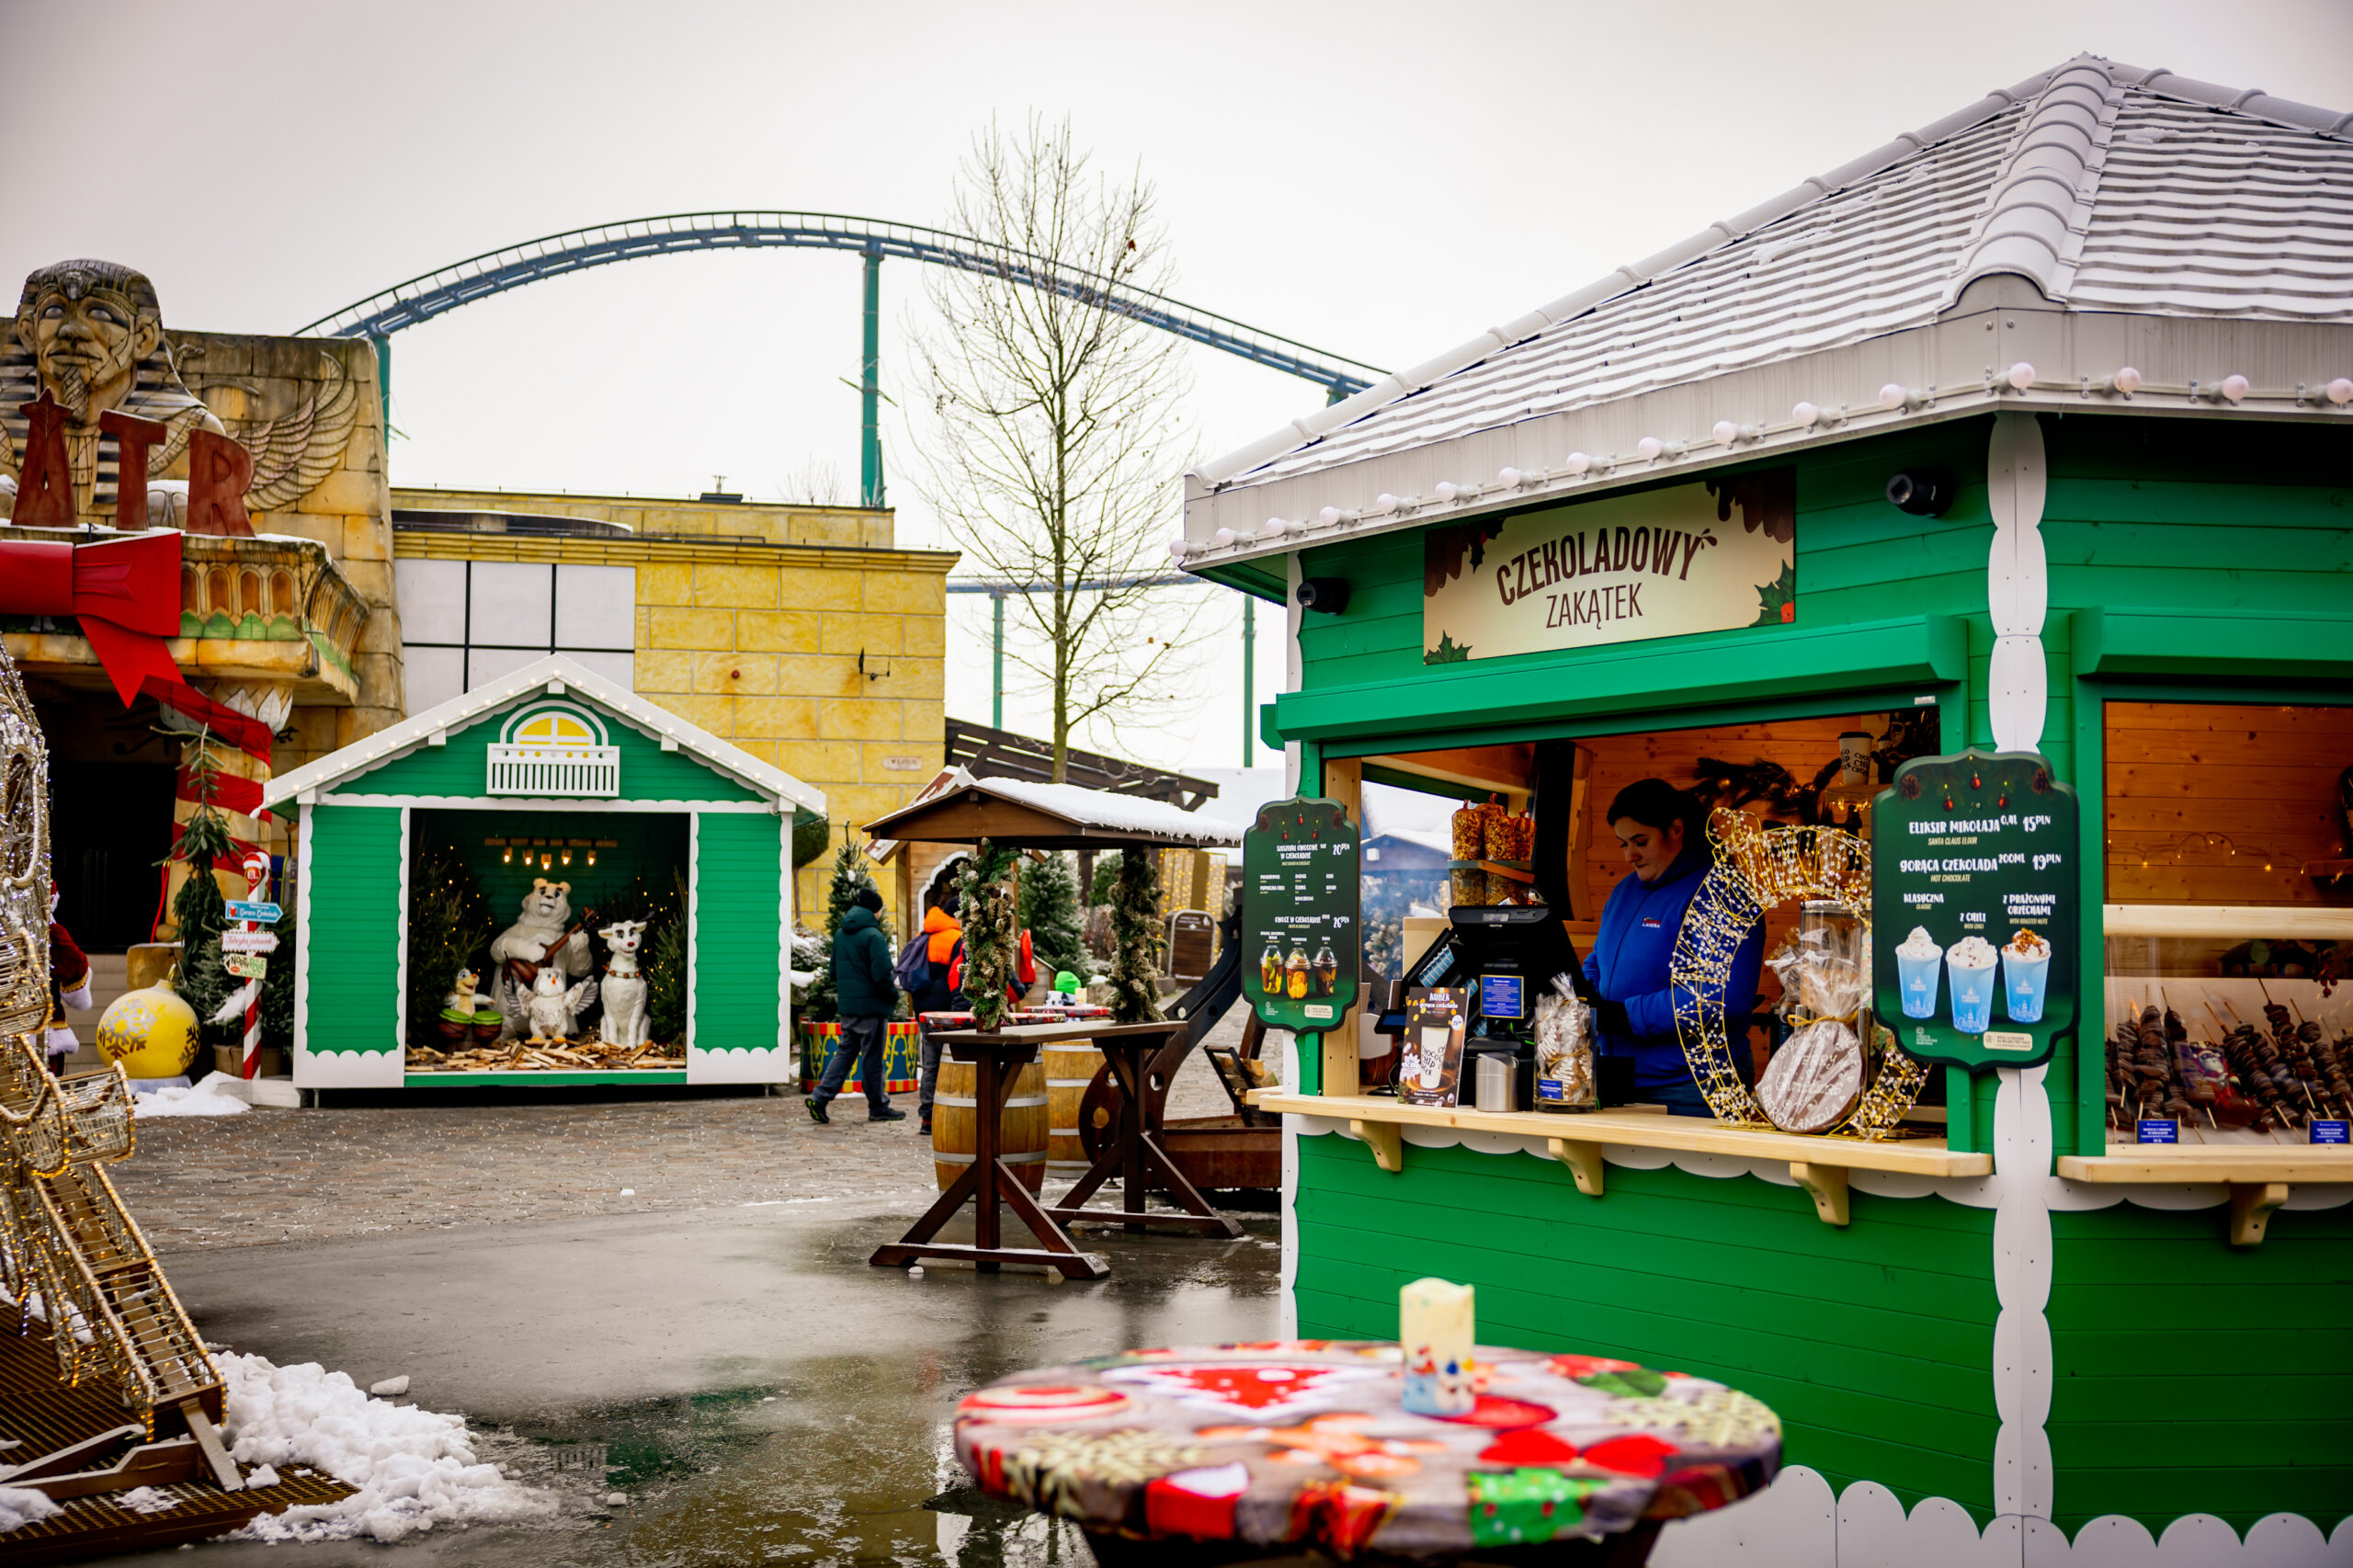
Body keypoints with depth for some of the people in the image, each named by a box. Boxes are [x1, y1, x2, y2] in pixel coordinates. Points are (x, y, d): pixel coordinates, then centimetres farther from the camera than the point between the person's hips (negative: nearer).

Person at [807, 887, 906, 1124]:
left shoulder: (840, 934, 10)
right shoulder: (873, 936, -15)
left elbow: (834, 970, 16)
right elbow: (881, 974, -19)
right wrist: (894, 994, -4)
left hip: (847, 1005, 7)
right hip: (871, 1006, -7)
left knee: (846, 1051, 13)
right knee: (872, 1058, 1)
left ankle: (820, 1097, 1)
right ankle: (878, 1108, 10)